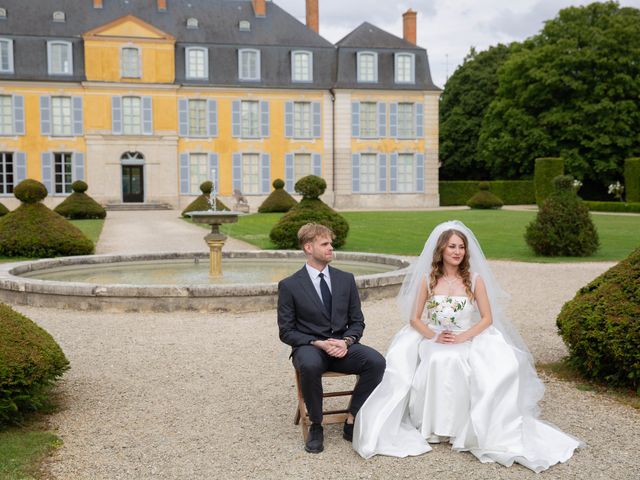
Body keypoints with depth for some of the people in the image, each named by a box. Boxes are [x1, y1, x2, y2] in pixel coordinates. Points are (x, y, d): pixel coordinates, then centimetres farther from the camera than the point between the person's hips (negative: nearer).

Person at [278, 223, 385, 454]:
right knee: (310, 366, -39)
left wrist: (346, 342, -11)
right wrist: (318, 343, -16)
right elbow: (286, 332, -1)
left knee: (376, 361, -27)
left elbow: (357, 322, 12)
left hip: (342, 346, 3)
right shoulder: (289, 285, -1)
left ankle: (351, 422, -11)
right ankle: (316, 426, -15)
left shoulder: (346, 279, 10)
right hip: (309, 347, -3)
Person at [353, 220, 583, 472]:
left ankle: (463, 427, -19)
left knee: (456, 362, -34)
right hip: (432, 343, 1)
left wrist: (464, 336, -16)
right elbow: (414, 319, 3)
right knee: (437, 363, -33)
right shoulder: (427, 279, 4)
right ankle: (431, 426, -18)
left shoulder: (475, 279, 2)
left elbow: (487, 318, 0)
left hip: (469, 341, 0)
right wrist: (434, 336, -16)